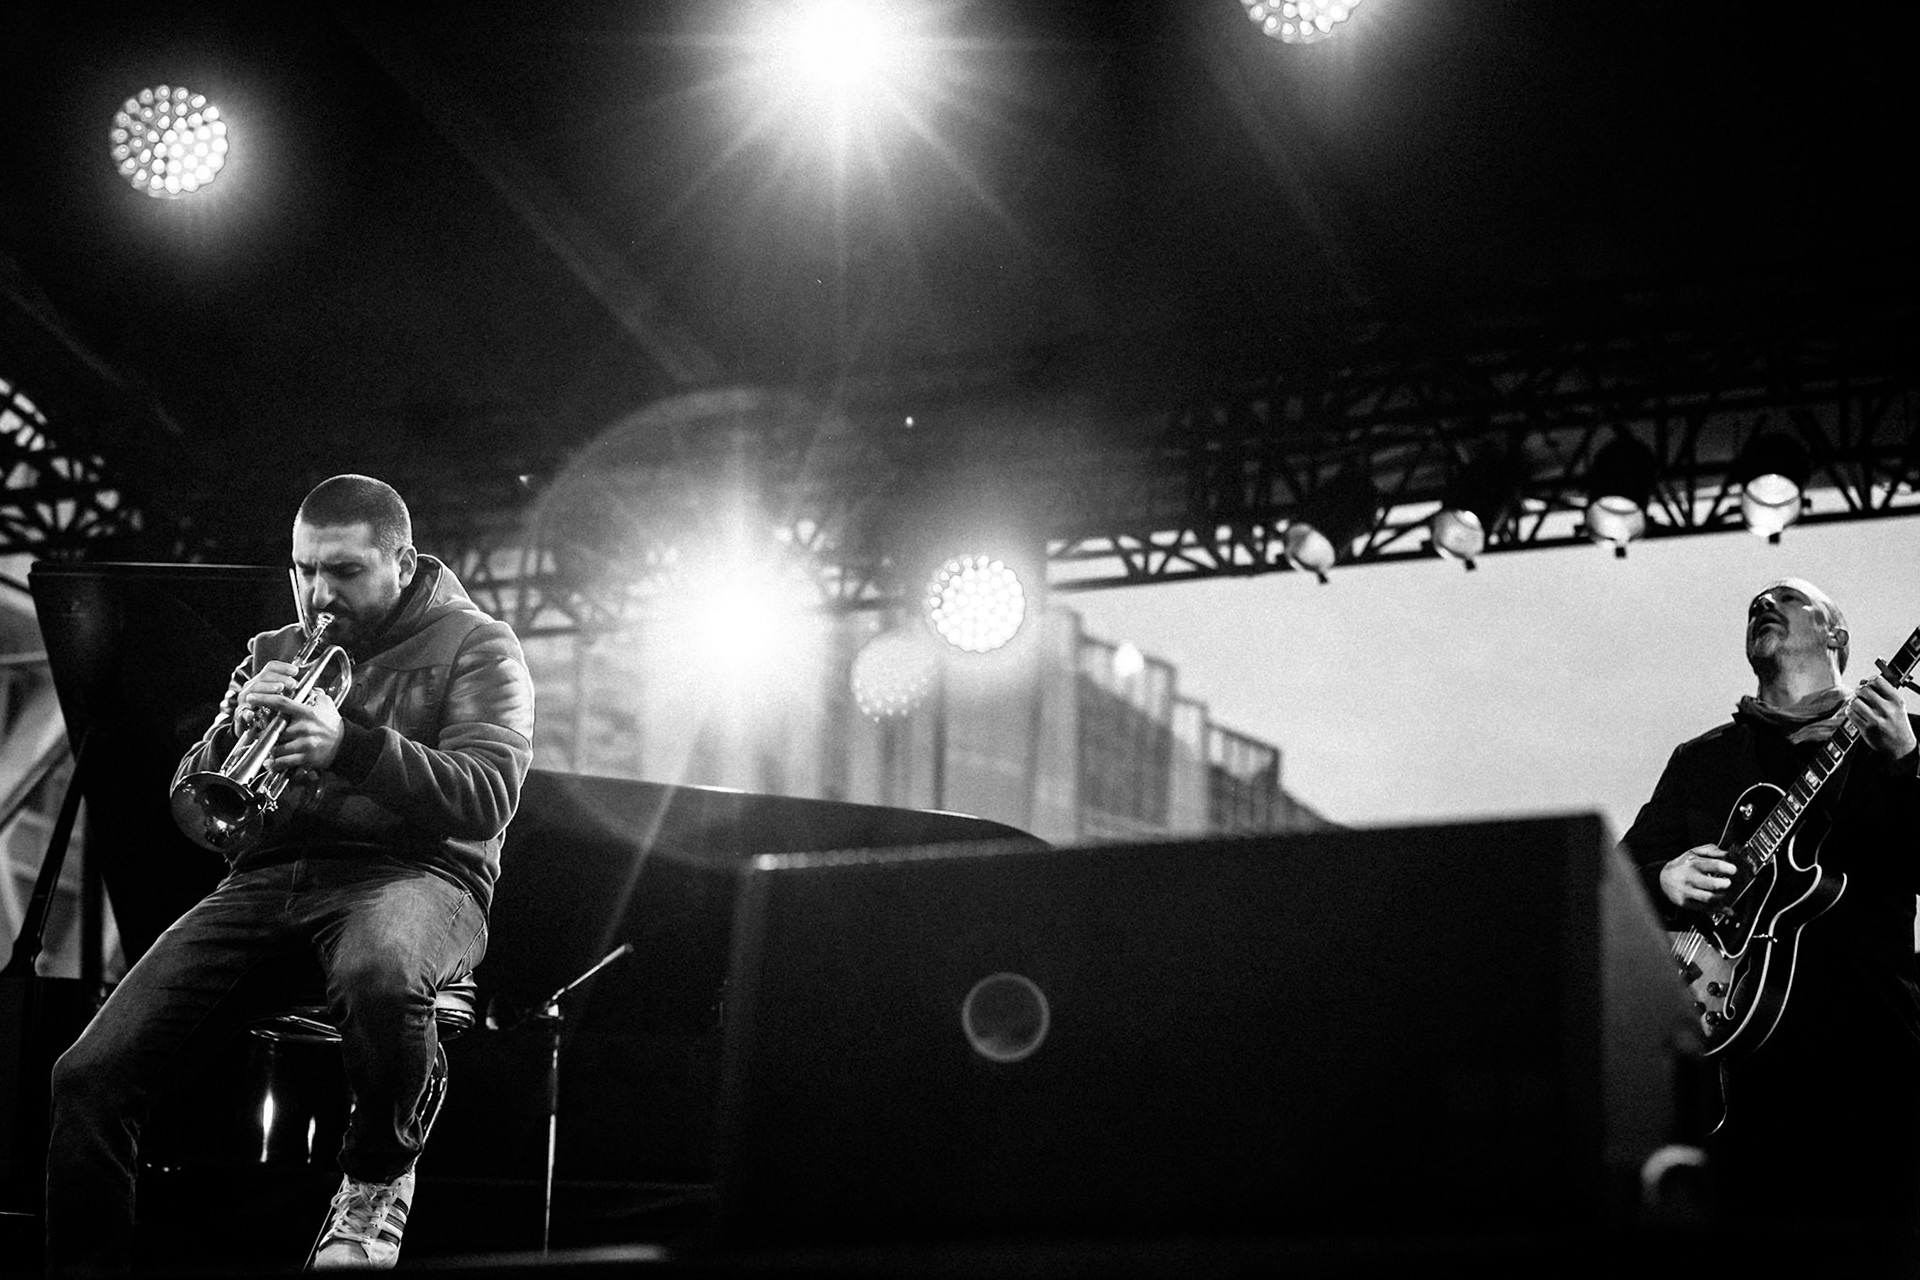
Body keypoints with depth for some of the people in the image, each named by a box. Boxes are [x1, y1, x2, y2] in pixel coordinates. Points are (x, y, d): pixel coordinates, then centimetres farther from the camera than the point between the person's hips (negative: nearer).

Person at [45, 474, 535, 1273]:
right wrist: (237, 729, -6)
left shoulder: (475, 647, 8)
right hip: (267, 877, 4)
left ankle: (378, 1177, -14)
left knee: (380, 975, -43)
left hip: (408, 870, -4)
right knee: (88, 1076, -17)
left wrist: (352, 746, -22)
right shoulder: (271, 654, 23)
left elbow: (490, 795, -8)